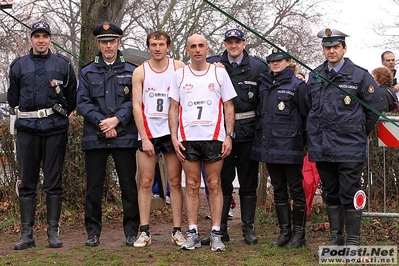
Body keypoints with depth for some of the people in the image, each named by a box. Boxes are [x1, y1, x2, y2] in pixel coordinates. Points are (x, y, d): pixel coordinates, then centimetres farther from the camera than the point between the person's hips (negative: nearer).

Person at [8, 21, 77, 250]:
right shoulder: (19, 65, 10)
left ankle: (54, 231, 7)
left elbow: (73, 96, 13)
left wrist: (61, 115, 10)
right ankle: (27, 233, 7)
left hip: (55, 130, -1)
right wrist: (28, 114, 11)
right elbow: (13, 98, 17)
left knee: (54, 182, 1)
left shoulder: (63, 64, 7)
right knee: (28, 183, 3)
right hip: (27, 130, 1)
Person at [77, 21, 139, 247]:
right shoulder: (88, 72, 12)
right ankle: (93, 232, 13)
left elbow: (134, 101, 0)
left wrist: (117, 119, -14)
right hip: (95, 137, 1)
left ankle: (131, 231, 10)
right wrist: (101, 122, -11)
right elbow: (83, 102, 3)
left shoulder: (131, 72, 9)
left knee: (128, 185, 1)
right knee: (94, 186, 4)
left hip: (125, 137, -1)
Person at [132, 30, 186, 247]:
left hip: (172, 131, 0)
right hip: (148, 132, 0)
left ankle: (177, 230, 8)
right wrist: (144, 138, -6)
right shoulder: (140, 72, 3)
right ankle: (144, 231, 5)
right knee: (146, 182, 1)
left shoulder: (178, 67, 3)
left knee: (175, 181, 3)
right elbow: (136, 106, -1)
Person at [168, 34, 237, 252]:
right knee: (192, 186, 4)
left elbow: (228, 106, 7)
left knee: (214, 185, 0)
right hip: (188, 138, 1)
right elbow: (174, 108, 10)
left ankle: (216, 233, 5)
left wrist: (229, 136, -2)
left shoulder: (219, 73, 6)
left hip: (214, 137, -1)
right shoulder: (179, 75, 9)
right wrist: (174, 137, 0)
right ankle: (192, 233, 9)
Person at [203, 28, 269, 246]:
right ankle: (220, 228, 14)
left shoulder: (258, 66, 4)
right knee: (222, 181, 6)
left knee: (248, 182, 7)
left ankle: (248, 228, 16)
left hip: (249, 131, 0)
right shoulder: (213, 65, 4)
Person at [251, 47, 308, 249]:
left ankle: (298, 234, 9)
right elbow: (261, 112, 22)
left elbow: (306, 114, -4)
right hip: (269, 146, 6)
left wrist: (302, 138, -3)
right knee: (279, 190, 11)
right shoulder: (264, 84, 11)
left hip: (290, 147, -6)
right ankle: (285, 232, 19)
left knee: (296, 190, 1)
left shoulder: (297, 85, -5)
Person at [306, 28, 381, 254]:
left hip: (350, 148, -4)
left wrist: (359, 132, 6)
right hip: (322, 148, 5)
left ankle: (353, 242, 8)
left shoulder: (360, 75, -3)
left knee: (350, 196, -2)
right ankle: (336, 240, 22)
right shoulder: (315, 76, 10)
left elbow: (374, 107, 1)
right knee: (331, 195, 12)